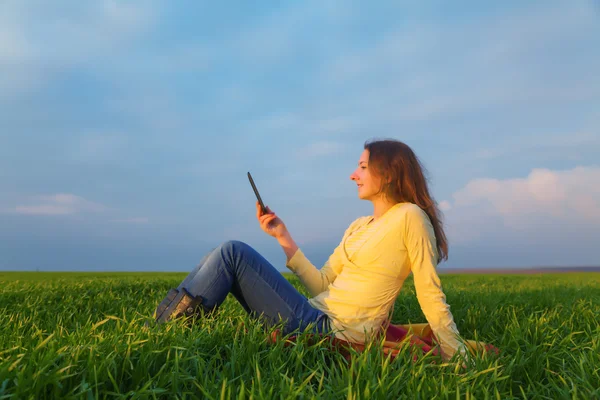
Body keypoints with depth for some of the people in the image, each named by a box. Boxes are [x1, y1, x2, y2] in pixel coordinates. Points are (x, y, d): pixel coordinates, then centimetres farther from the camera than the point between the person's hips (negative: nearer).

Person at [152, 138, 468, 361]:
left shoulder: (410, 217, -5)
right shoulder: (358, 227, 18)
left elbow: (430, 294, -6)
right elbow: (323, 285, 11)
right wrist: (284, 237, 10)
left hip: (331, 330, -8)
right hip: (317, 315, 8)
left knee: (232, 253, -13)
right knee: (227, 256, -1)